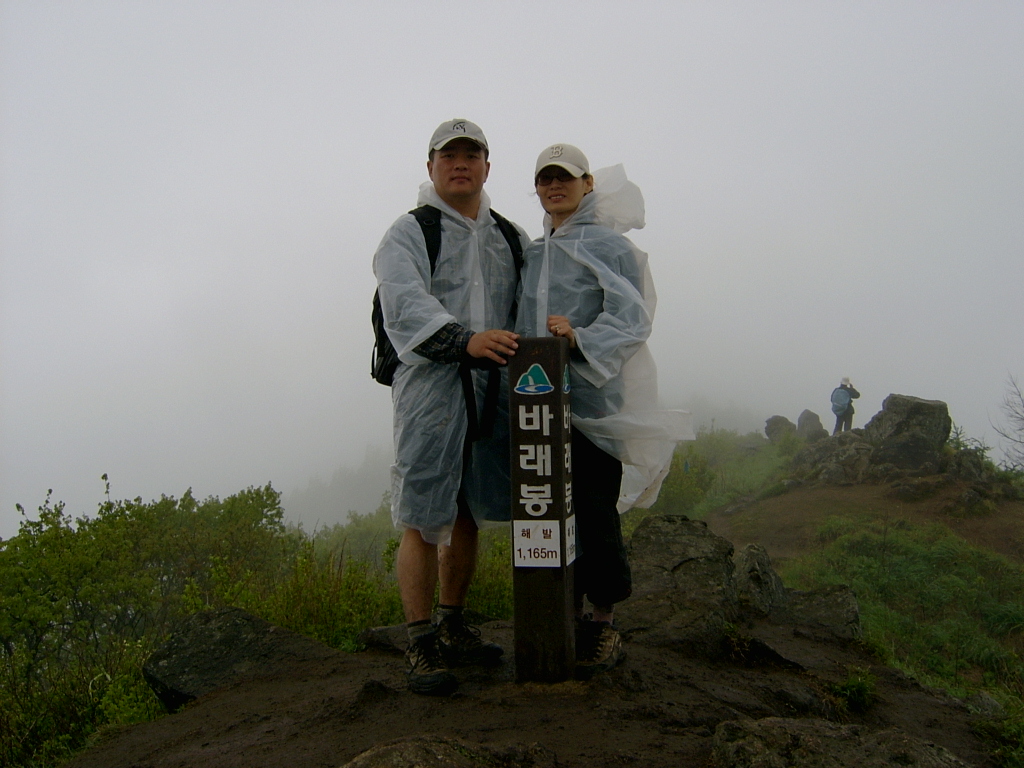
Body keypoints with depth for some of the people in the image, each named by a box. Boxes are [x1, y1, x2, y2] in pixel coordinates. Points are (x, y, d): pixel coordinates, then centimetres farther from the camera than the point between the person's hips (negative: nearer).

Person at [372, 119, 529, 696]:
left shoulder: (512, 238, 20)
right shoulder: (409, 233, 3)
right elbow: (404, 302, -15)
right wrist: (466, 339, -31)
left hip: (493, 389, 5)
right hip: (430, 385, -5)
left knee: (467, 514, 12)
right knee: (423, 519, -5)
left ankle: (452, 627, 26)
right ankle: (421, 645, 5)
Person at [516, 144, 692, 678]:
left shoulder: (609, 245, -1)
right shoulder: (531, 253, 18)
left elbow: (631, 318, -11)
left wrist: (580, 338, -27)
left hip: (592, 403, -6)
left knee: (594, 516, -3)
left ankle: (604, 624, 13)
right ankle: (568, 618, 22)